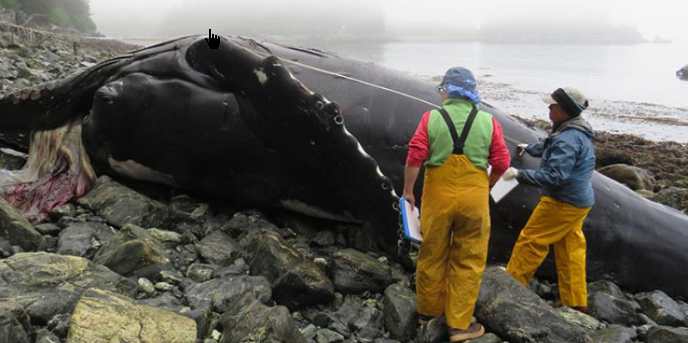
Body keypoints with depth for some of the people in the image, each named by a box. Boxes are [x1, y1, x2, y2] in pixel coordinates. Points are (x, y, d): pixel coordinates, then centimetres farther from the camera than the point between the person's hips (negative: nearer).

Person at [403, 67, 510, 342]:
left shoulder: (431, 118, -4)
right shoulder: (489, 122, 0)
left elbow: (414, 157, -9)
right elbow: (502, 163, 0)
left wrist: (408, 190, 2)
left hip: (438, 195, 0)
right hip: (474, 197, 0)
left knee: (432, 254, 16)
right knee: (468, 260, 10)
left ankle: (429, 309, 35)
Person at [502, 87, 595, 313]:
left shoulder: (567, 139, -24)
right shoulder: (578, 132, 10)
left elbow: (554, 176, -29)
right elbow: (549, 148, 28)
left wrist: (520, 174, -25)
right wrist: (529, 148, 43)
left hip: (562, 203, -10)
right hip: (578, 201, 10)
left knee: (531, 240, 3)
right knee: (571, 251, 14)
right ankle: (576, 304, 22)